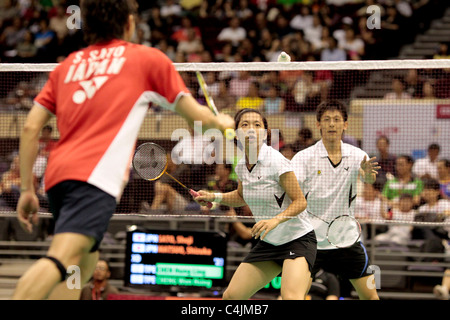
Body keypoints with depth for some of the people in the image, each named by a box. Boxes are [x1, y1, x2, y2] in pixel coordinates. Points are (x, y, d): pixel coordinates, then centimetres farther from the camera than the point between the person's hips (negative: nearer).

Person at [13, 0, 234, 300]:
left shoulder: (67, 65, 23)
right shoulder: (148, 59, 12)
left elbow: (31, 128, 16)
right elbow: (197, 117, 16)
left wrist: (28, 188, 20)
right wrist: (222, 122, 38)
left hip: (58, 173, 7)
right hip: (96, 175, -6)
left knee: (84, 263, 20)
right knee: (61, 259, -22)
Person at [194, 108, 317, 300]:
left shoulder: (276, 162, -19)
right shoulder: (242, 165, 2)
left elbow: (300, 201, -16)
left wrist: (276, 220, -30)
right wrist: (214, 197, 8)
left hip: (297, 239, -7)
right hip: (268, 242, 7)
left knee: (290, 297, -31)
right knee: (231, 296, 6)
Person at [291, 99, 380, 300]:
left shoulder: (357, 156, 0)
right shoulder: (304, 158, -8)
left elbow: (370, 178, -18)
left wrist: (368, 173, -42)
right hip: (310, 239, -3)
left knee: (370, 296, 3)